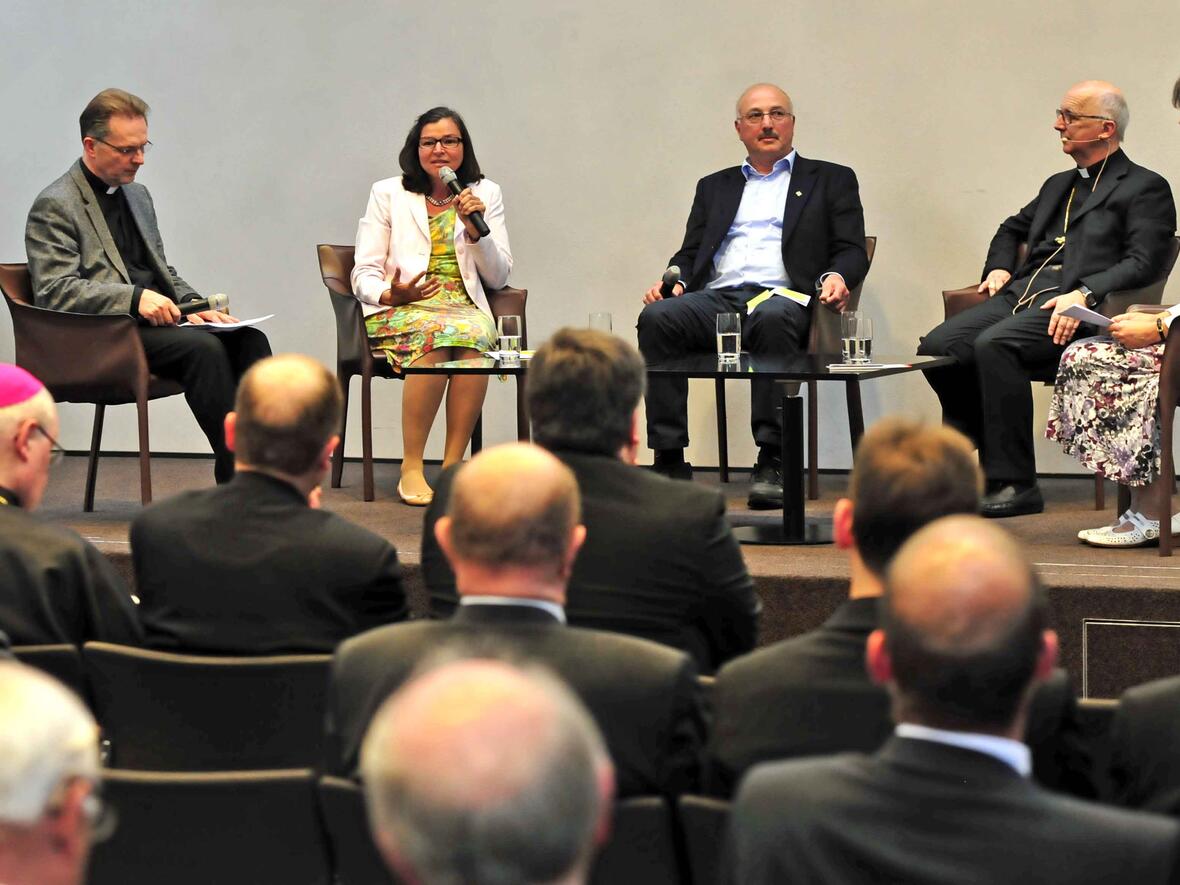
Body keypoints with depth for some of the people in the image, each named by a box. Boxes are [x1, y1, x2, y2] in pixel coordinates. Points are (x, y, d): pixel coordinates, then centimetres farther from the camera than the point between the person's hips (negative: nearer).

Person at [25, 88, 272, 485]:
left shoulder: (137, 195, 22)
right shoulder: (54, 206, -5)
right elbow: (54, 291, -15)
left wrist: (192, 304, 5)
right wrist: (135, 298, -25)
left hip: (156, 319, 8)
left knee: (249, 340, -17)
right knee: (203, 348, -31)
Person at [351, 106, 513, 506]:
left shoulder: (486, 194, 16)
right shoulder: (388, 194, 12)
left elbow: (498, 278, 11)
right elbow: (363, 275, 6)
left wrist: (476, 229, -5)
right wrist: (391, 294, -16)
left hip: (465, 307, 2)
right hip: (400, 309, -1)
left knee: (473, 337, -37)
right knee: (437, 335, -38)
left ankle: (452, 465, -33)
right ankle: (411, 469, -34)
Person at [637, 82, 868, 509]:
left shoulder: (831, 181, 21)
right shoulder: (714, 187, 30)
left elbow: (851, 250, 10)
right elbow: (690, 255, 23)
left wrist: (837, 277, -13)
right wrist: (674, 282, 0)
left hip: (783, 297, -3)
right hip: (716, 299, 3)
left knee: (772, 319, -40)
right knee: (657, 318, -30)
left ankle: (772, 462, -38)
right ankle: (670, 462, -31)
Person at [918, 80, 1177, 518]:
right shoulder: (1059, 185, 30)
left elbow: (1142, 264, -8)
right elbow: (1012, 229, 44)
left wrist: (1084, 293, -22)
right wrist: (999, 269, 22)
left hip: (1071, 309, -8)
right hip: (1021, 293, 8)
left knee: (995, 345, -34)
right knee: (938, 347, -17)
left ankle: (1015, 483, -31)